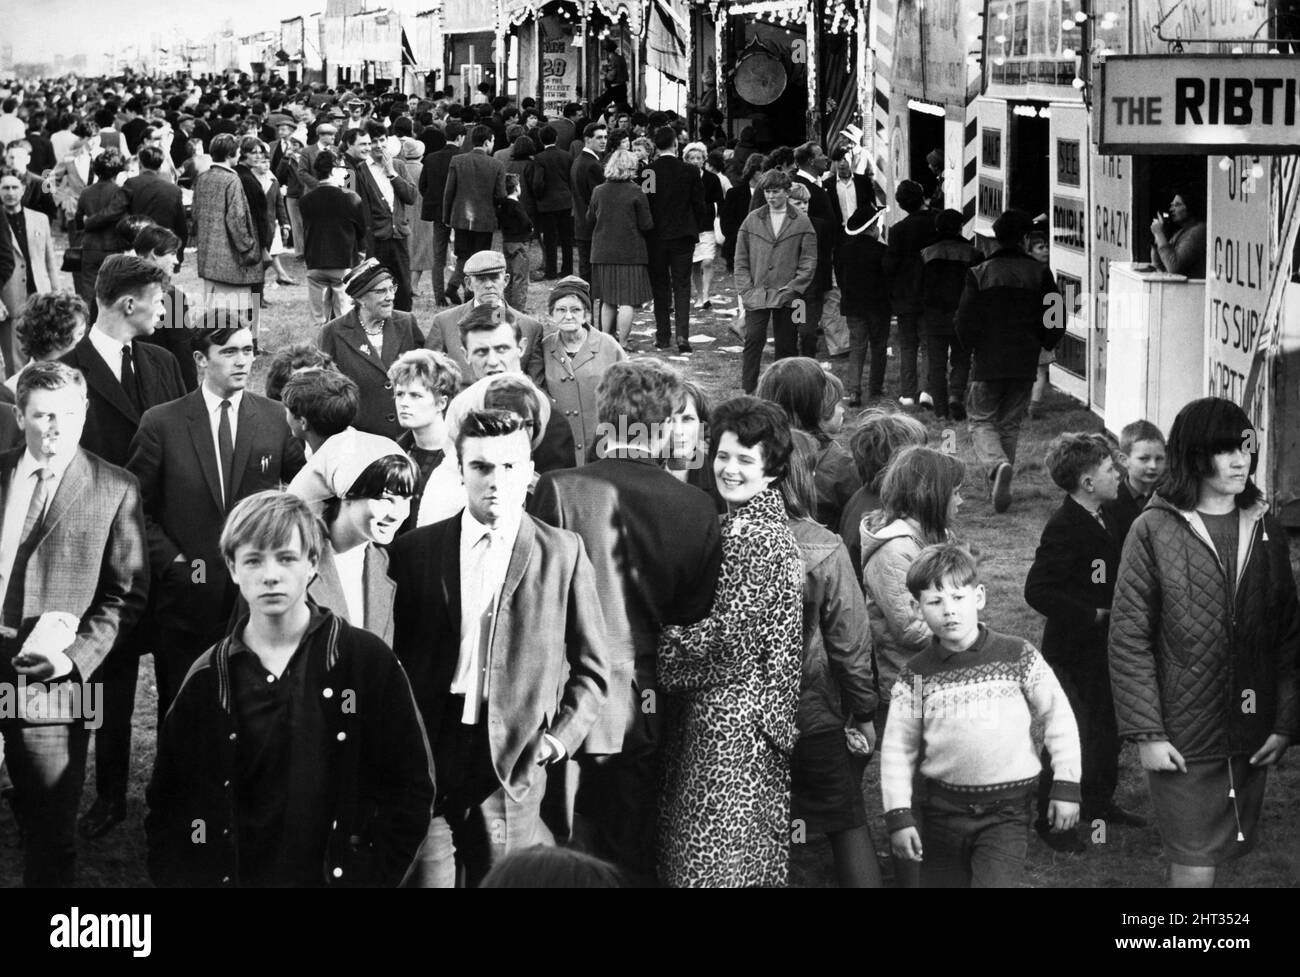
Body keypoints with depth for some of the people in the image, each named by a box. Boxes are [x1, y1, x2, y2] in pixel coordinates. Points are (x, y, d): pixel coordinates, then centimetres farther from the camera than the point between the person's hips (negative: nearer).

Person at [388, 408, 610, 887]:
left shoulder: (563, 553, 5)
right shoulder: (415, 550, 7)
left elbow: (591, 670, 8)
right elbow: (392, 655, 10)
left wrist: (558, 737, -3)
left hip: (514, 762, -1)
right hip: (427, 756, 1)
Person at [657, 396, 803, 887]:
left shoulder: (769, 540, -15)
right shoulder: (727, 526, 11)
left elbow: (728, 635, -18)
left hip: (736, 718, -8)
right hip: (700, 715, 9)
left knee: (717, 855, -3)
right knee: (686, 845, 13)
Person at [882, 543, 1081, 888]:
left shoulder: (1018, 656, -4)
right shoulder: (917, 674, 0)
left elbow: (1058, 716, 1)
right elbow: (897, 747, 3)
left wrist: (1066, 786, -1)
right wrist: (898, 816, -3)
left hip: (1007, 811, -3)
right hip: (944, 809, 3)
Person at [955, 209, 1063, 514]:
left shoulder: (979, 273, -6)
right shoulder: (1039, 274, -1)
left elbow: (965, 321, -6)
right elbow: (1056, 321, 0)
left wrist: (972, 346, 13)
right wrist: (1043, 344, 19)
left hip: (988, 362, -2)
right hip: (1025, 363, 2)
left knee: (982, 420, 5)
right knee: (1010, 424, 14)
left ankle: (997, 465, -23)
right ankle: (1000, 484, 15)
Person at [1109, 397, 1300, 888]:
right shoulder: (1153, 530, -7)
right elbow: (1129, 639, -7)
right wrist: (1146, 732, -11)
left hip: (1252, 736, 4)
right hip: (1183, 735, -4)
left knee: (1224, 851, 11)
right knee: (1195, 865, -3)